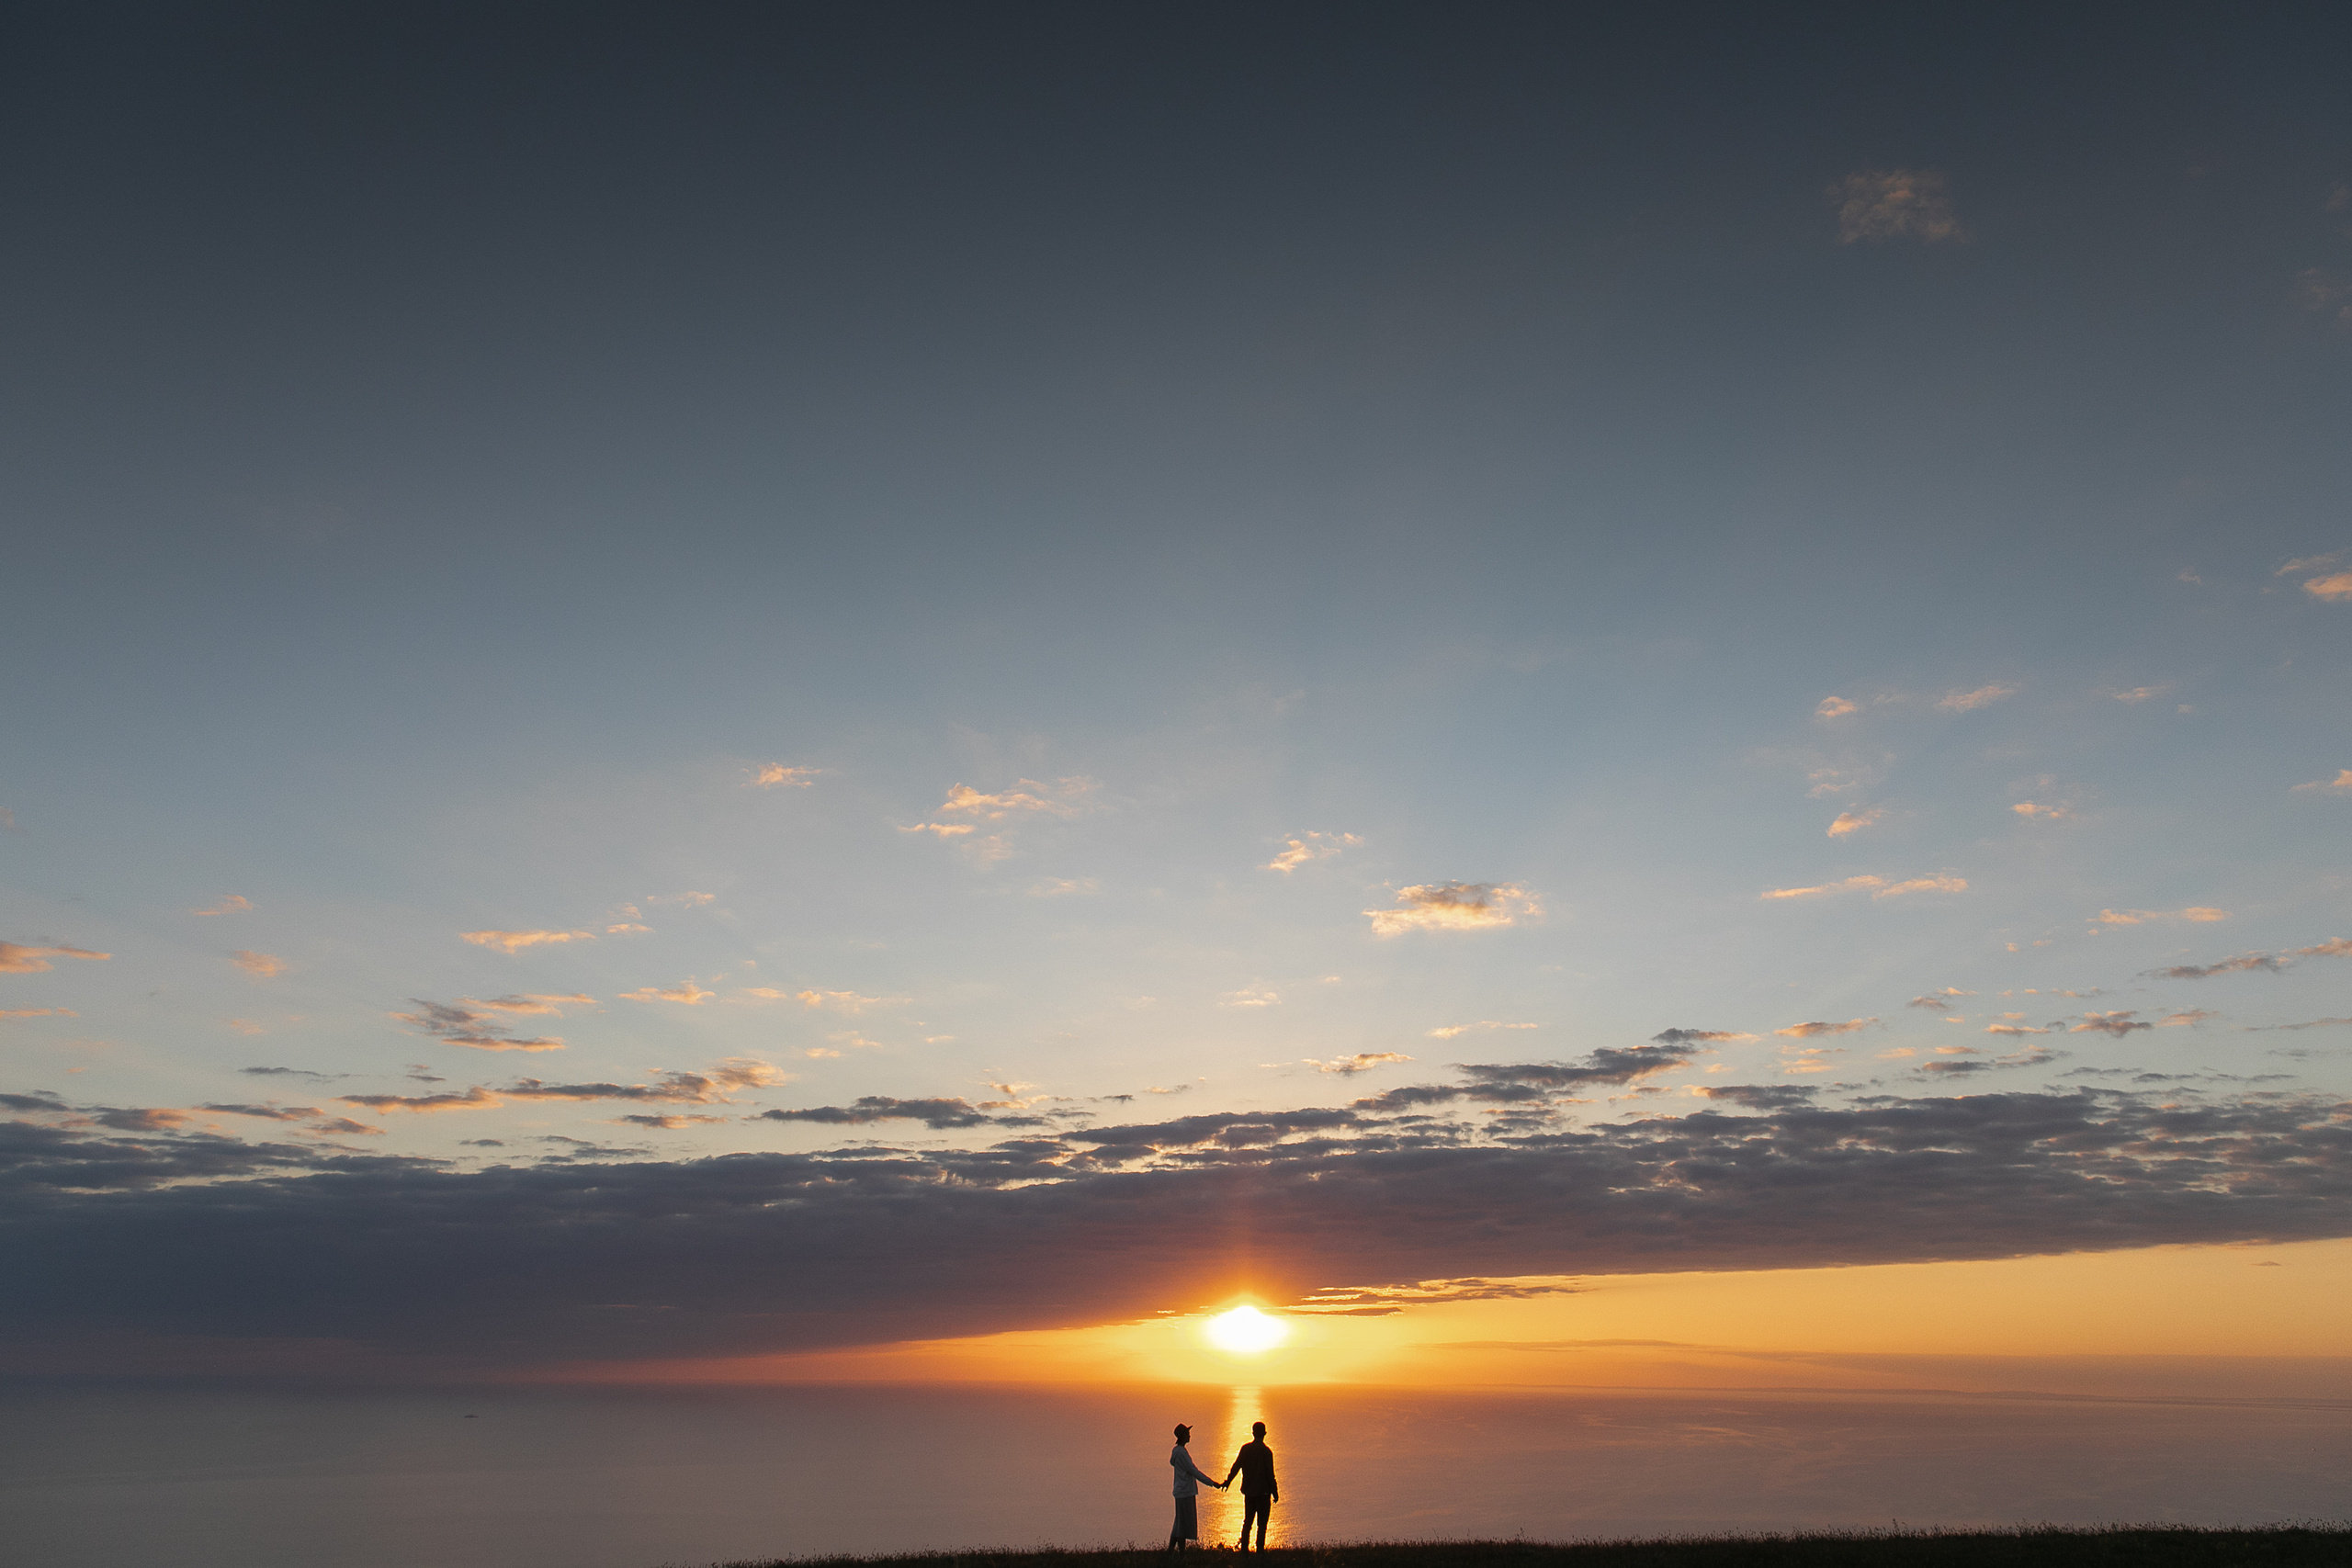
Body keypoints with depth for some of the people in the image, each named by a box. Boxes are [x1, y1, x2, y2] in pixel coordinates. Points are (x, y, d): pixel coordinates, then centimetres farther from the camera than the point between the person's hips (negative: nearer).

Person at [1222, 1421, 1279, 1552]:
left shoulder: (1245, 1448, 0)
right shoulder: (1266, 1451, -11)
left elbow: (1236, 1466, 3)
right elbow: (1270, 1474, -11)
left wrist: (1228, 1481, 16)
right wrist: (1275, 1492, -2)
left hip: (1248, 1492, 4)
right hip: (1263, 1492, -4)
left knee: (1247, 1522, 14)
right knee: (1261, 1524, 2)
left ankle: (1244, 1548, 14)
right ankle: (1260, 1550, -1)